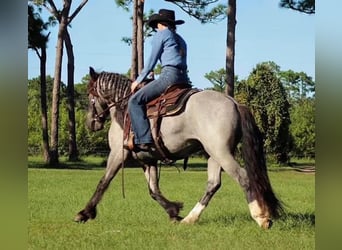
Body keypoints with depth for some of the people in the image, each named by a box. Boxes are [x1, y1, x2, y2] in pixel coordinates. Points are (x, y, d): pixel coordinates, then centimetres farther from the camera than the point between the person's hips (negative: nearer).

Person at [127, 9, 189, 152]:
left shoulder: (160, 35, 4)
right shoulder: (180, 40, 27)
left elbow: (151, 62, 3)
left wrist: (138, 80, 14)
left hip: (169, 75, -9)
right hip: (183, 78, 9)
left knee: (135, 101, -12)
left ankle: (144, 140, -26)